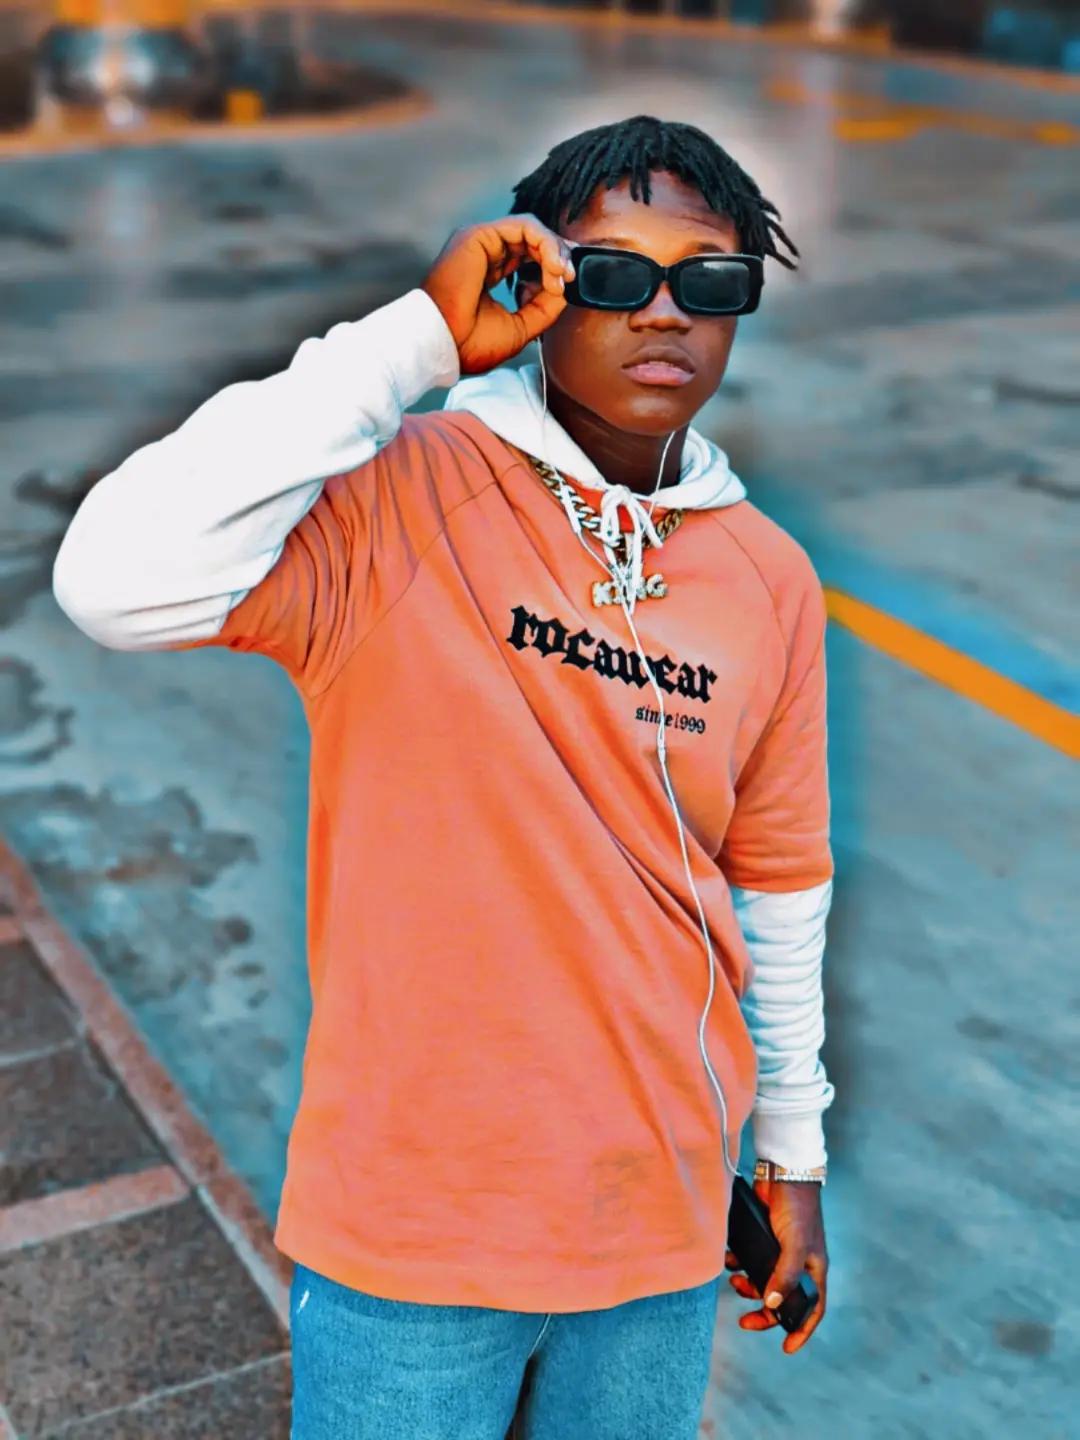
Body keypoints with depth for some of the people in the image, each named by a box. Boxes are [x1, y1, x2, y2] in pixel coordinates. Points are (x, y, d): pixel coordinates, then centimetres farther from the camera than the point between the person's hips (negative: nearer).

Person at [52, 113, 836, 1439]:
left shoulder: (772, 580, 0)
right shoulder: (400, 500, -14)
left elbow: (776, 889, 8)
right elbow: (119, 582, -31)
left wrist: (794, 1151, 14)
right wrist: (414, 340, -27)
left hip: (666, 1223, 4)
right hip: (412, 1225, -3)